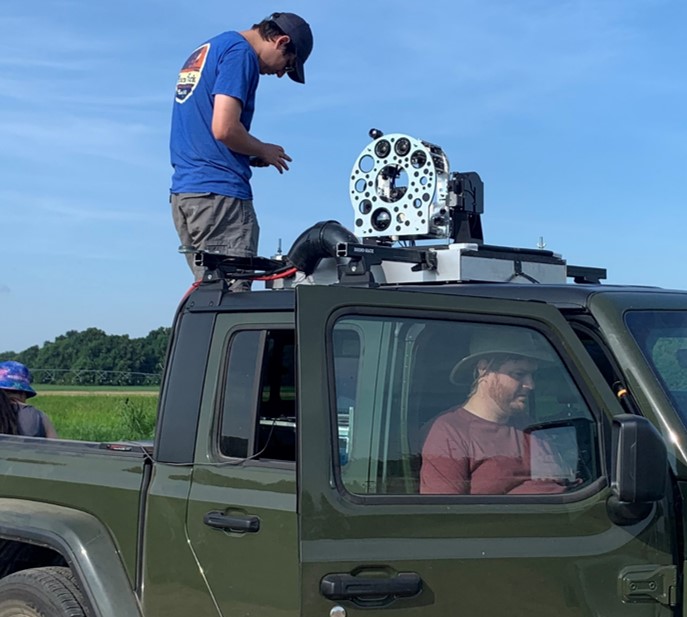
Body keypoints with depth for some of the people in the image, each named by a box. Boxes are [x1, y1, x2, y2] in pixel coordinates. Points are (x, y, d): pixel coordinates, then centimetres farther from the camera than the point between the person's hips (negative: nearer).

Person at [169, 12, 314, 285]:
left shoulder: (203, 51, 23)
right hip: (218, 191, -9)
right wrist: (264, 152, 0)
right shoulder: (240, 52, -7)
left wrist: (250, 155, 15)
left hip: (182, 191, 9)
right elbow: (223, 128, -18)